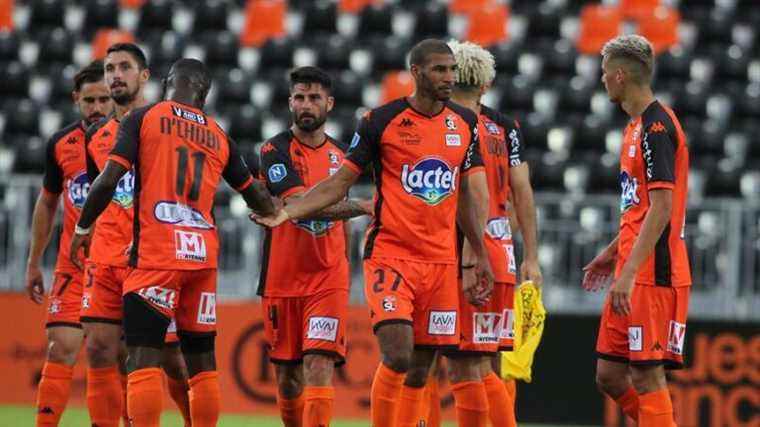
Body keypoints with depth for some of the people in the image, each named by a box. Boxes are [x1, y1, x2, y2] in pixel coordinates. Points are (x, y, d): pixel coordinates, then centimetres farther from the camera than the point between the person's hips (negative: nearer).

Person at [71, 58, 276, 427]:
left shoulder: (143, 118, 2)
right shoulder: (219, 136, 15)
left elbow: (109, 179, -7)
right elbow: (257, 196, 25)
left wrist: (82, 228, 6)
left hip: (155, 256, -4)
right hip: (203, 257, 4)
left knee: (143, 358, -9)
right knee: (202, 361, 12)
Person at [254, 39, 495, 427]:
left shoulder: (464, 123, 9)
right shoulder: (382, 121, -4)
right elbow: (339, 183, -1)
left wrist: (481, 256, 12)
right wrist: (287, 213, -13)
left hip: (441, 260, 4)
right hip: (390, 253, -4)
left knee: (420, 369, 4)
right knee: (397, 355, -18)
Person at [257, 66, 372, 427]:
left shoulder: (341, 154, 10)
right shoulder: (276, 150, -5)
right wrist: (362, 206, -28)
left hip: (329, 278, 2)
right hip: (282, 278, -2)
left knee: (319, 365, -14)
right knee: (287, 376, 5)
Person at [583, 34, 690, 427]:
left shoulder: (656, 126, -13)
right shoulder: (639, 126, 17)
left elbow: (661, 207, -21)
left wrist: (629, 272, -24)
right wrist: (613, 253, 30)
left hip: (653, 276, -10)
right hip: (633, 273, 10)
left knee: (646, 377, -8)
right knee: (609, 376, 10)